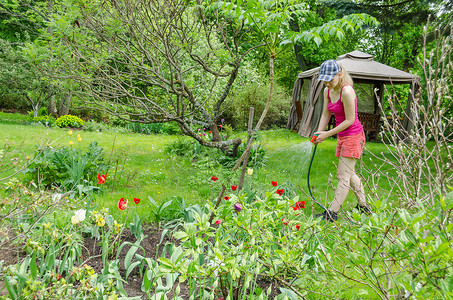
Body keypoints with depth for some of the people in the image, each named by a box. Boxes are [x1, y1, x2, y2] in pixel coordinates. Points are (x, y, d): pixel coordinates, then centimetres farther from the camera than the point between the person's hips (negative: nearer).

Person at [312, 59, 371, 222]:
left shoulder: (347, 91, -24)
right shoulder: (328, 91, 2)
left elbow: (350, 120, -21)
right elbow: (326, 114, 9)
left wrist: (328, 134, -18)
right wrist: (319, 133, -5)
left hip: (353, 136, -9)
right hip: (342, 137, 10)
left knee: (344, 175, -4)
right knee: (349, 173, 19)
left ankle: (331, 213, 1)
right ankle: (363, 206, 35)